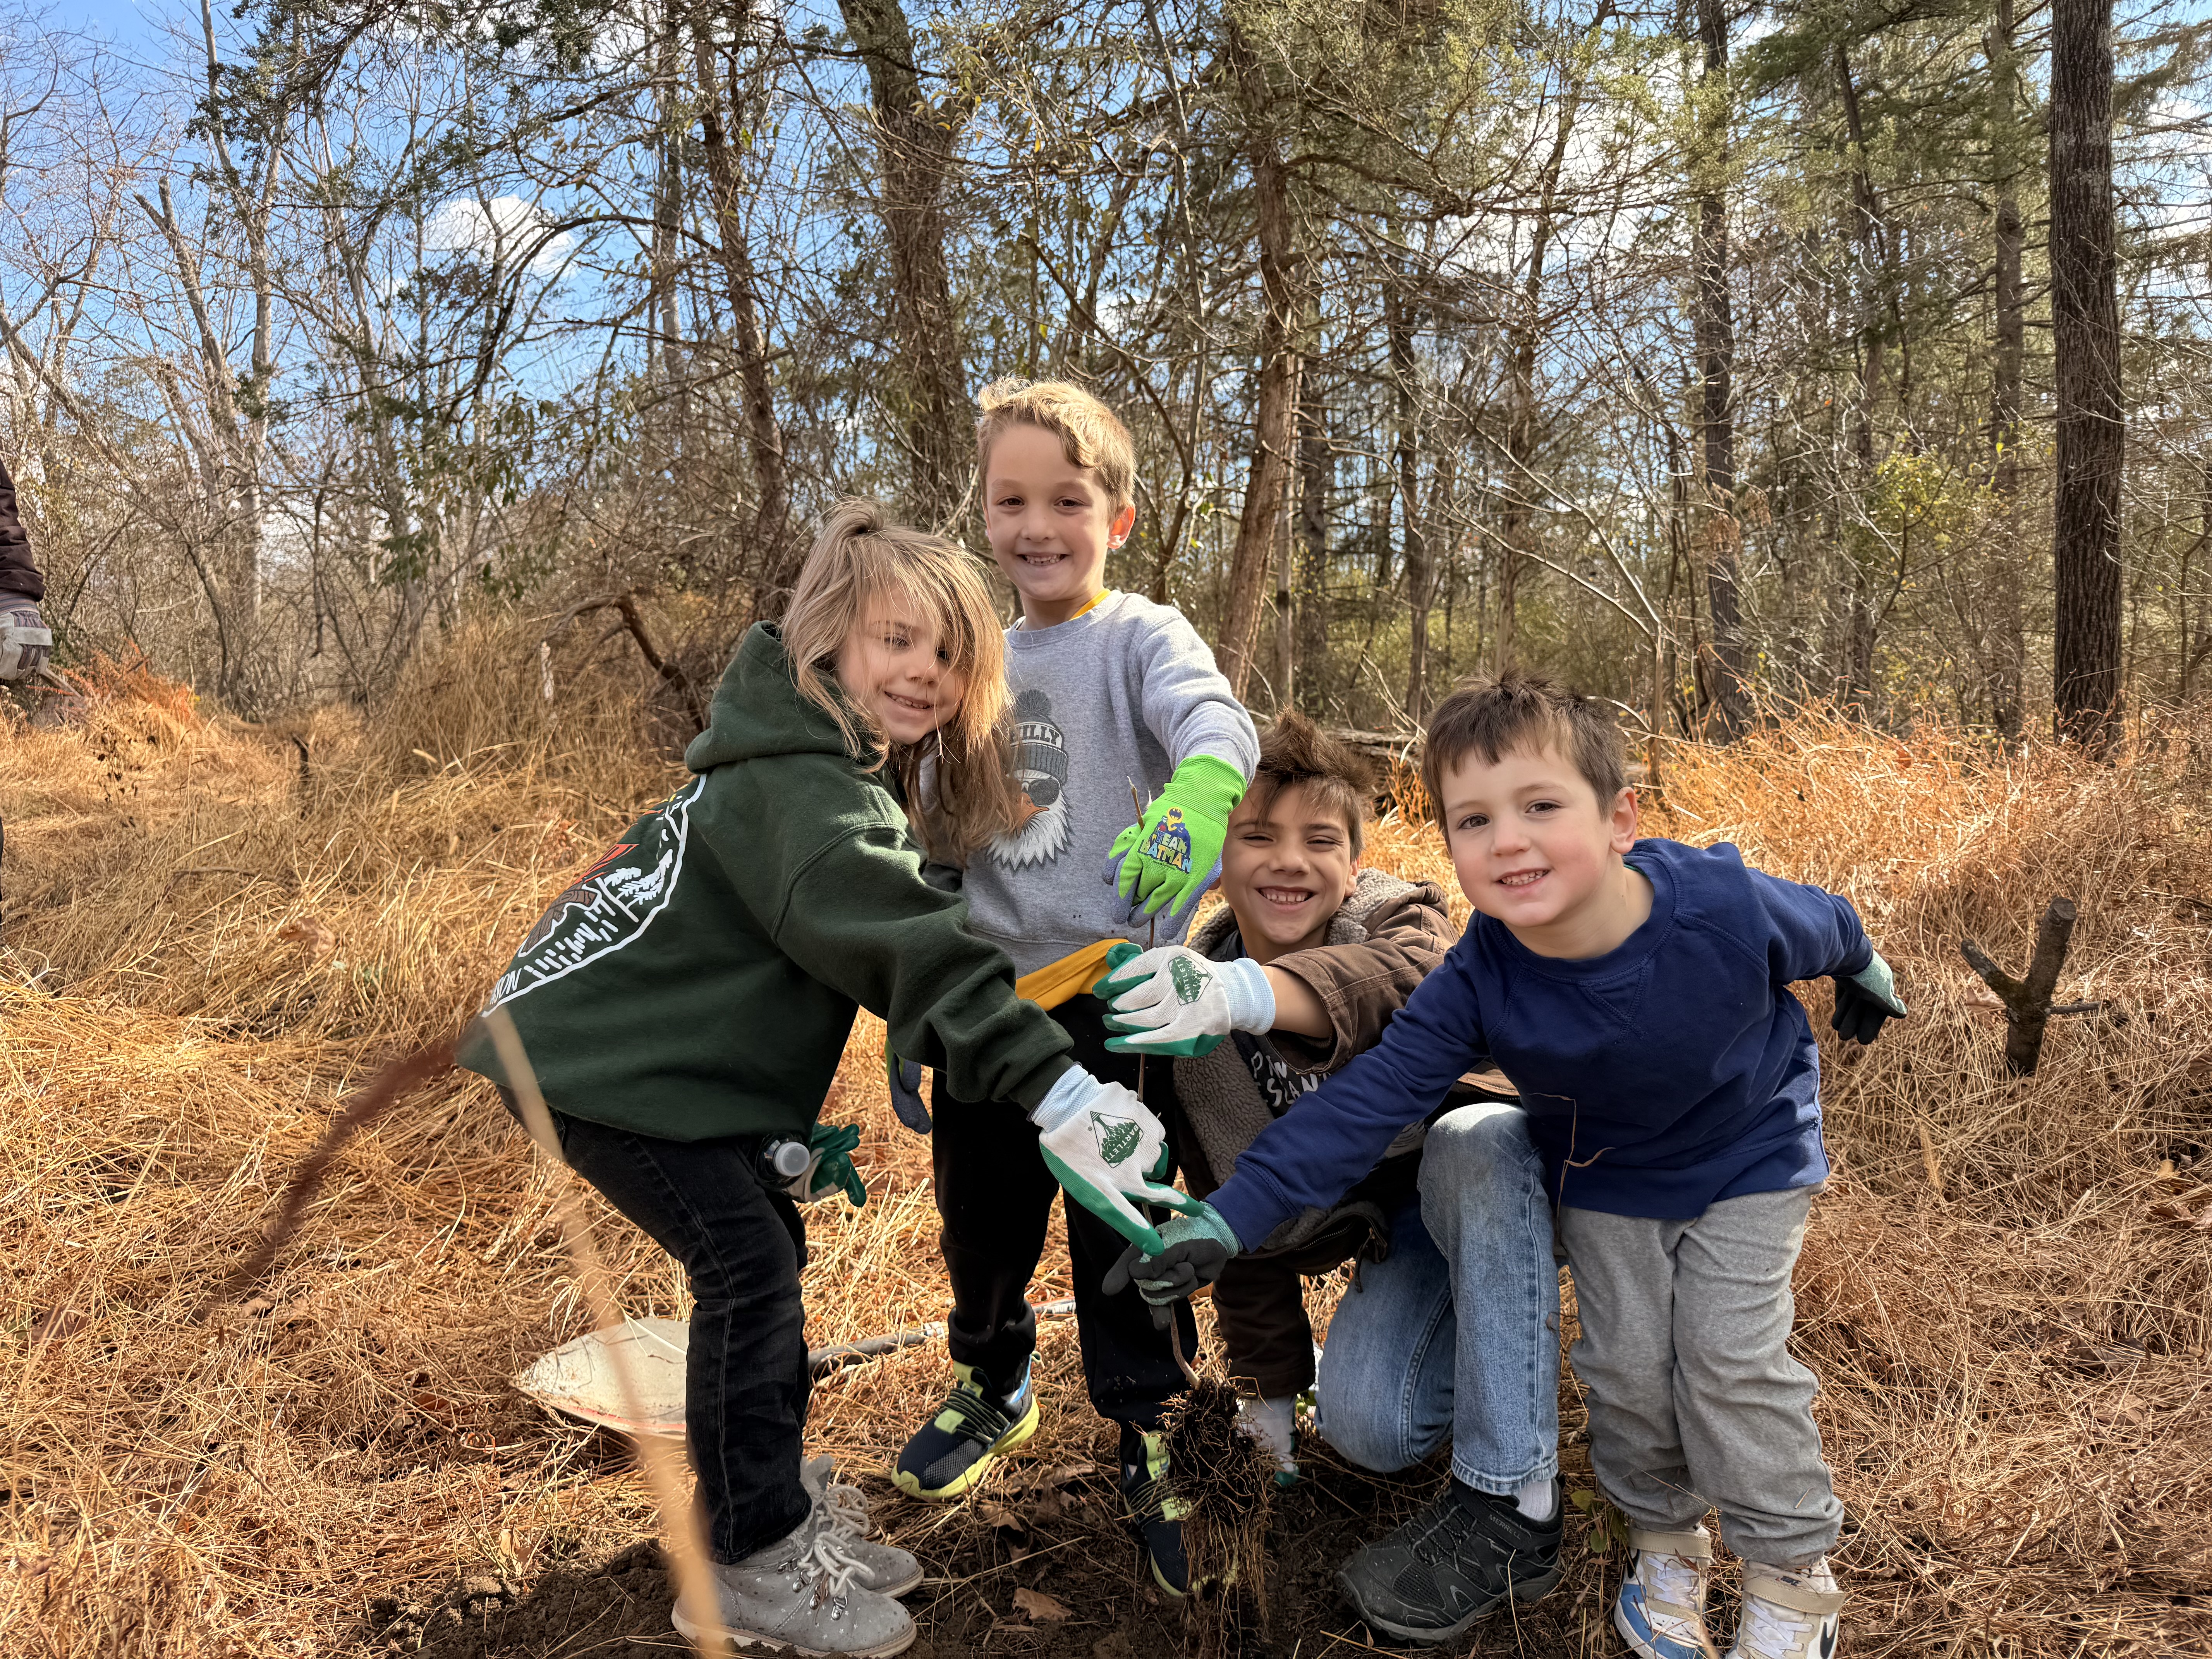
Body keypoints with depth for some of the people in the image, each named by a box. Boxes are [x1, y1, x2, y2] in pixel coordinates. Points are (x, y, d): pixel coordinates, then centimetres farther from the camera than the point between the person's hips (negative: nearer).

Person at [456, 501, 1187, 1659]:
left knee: (766, 1251, 12)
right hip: (592, 1060, -10)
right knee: (746, 1267, -9)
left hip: (664, 1045, 10)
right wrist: (1053, 1089, -44)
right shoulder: (802, 784, -25)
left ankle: (786, 1506, 26)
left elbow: (873, 937, 16)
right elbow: (904, 945, -37)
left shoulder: (846, 777, 9)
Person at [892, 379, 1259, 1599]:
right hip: (982, 996, 6)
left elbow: (1212, 721, -27)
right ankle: (990, 1384, 45)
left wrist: (1198, 791, -51)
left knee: (1122, 1227, 3)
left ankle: (1152, 1435, 25)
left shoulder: (1139, 636, -5)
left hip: (1108, 995, -5)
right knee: (980, 1213, 19)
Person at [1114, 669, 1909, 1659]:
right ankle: (1665, 1542, 30)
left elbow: (1825, 926, -10)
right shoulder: (1479, 982, -31)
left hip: (1748, 1155, -1)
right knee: (1628, 1366, 3)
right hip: (1604, 1177, 2)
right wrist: (1227, 1219, -41)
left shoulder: (1728, 909, -34)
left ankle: (1792, 1577, 17)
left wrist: (1865, 977, 15)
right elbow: (1365, 1103, -32)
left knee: (1731, 1358, -6)